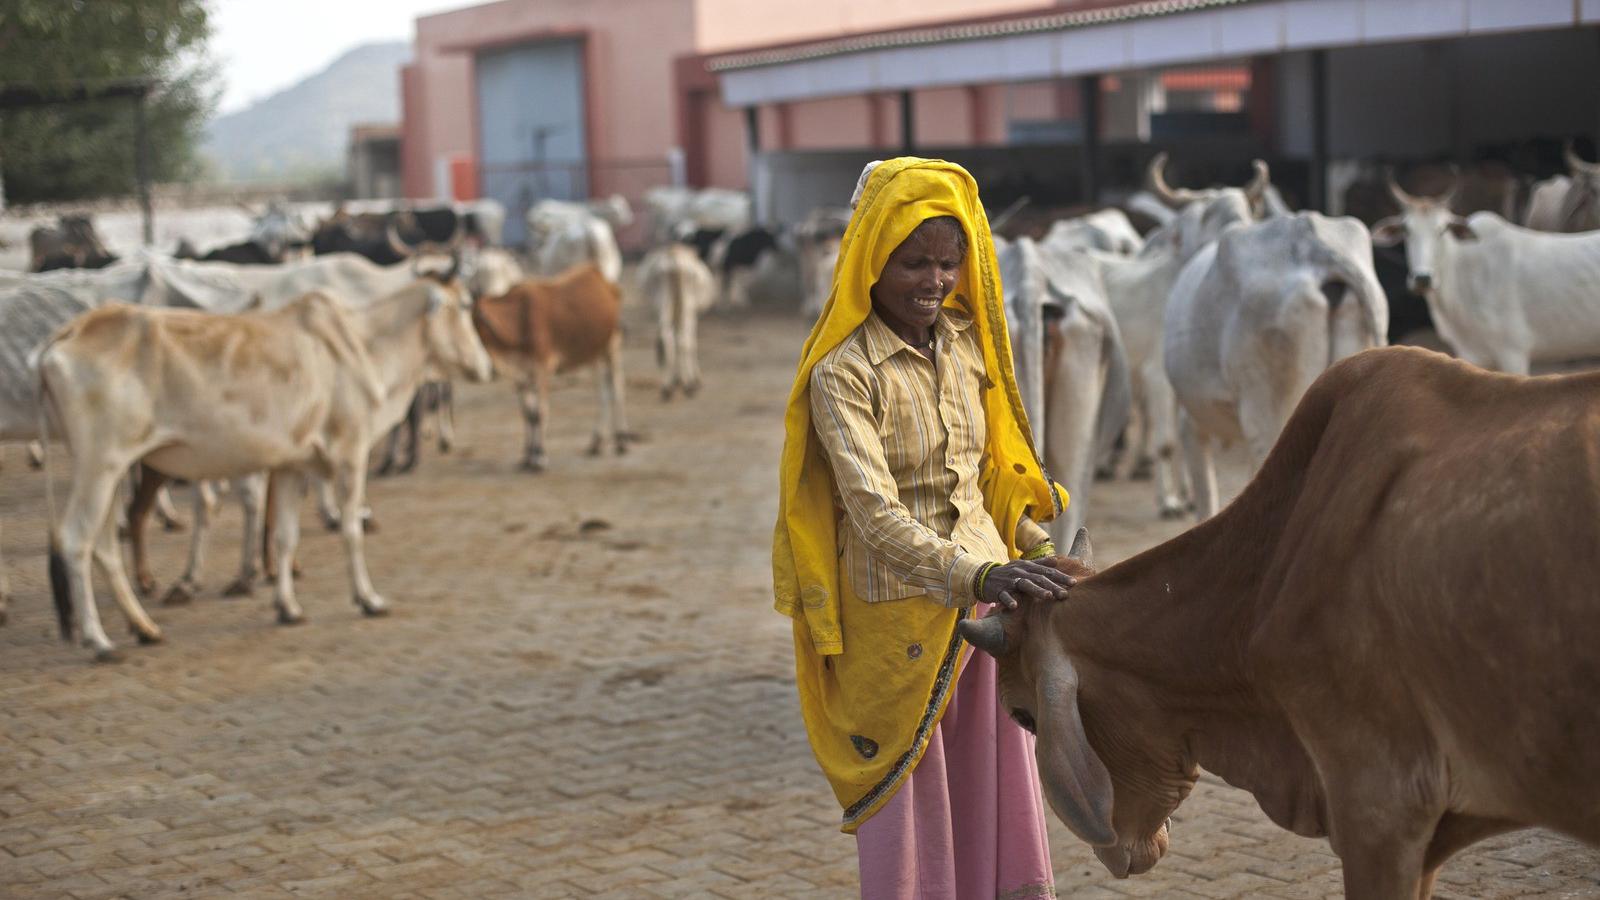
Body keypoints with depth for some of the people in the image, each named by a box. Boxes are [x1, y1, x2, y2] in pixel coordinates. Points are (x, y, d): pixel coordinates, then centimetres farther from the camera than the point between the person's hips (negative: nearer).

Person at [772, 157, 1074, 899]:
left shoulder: (966, 343, 5)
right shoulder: (843, 372, -14)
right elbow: (875, 513, -23)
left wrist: (1040, 552, 6)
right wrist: (976, 575, -33)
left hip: (992, 593, 6)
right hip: (898, 610, -6)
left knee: (1000, 796, 12)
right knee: (911, 805, 6)